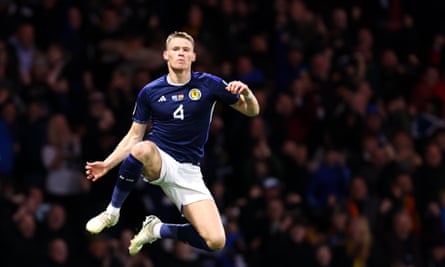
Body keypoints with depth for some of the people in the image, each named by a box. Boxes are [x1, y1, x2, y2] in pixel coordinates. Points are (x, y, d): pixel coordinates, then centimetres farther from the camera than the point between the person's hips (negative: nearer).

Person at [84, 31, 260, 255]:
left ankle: (156, 229, 11)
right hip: (157, 161, -1)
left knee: (216, 242, -15)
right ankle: (112, 213, -21)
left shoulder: (208, 85, 0)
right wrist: (107, 164, 1)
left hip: (188, 172, 1)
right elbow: (135, 136, 10)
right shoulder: (150, 92, 2)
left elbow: (252, 111, 3)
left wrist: (246, 94, -19)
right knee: (143, 149, -41)